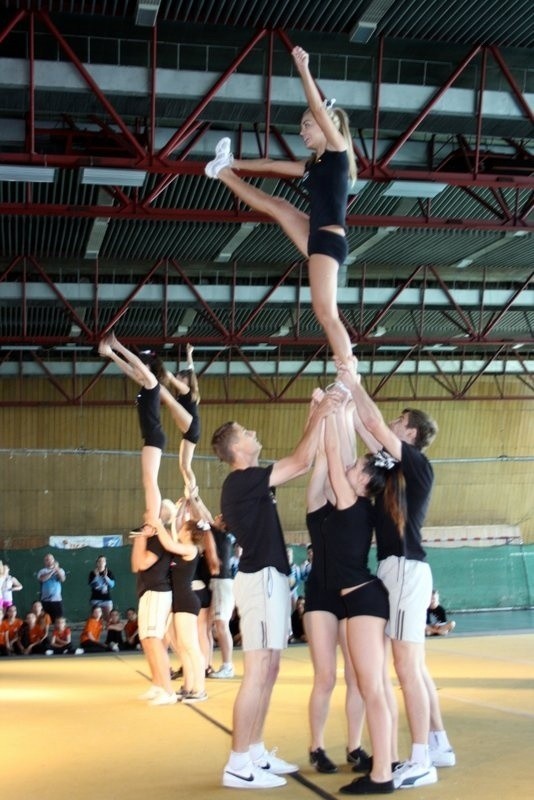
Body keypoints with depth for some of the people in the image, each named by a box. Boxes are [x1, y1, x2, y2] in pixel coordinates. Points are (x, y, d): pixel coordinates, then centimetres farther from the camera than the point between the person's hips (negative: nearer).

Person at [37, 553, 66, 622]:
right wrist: (52, 571, -18)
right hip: (46, 600, 0)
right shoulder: (42, 571, 5)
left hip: (57, 599, 0)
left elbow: (62, 579, -11)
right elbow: (42, 579, -16)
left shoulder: (60, 570, 8)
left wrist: (57, 569, -23)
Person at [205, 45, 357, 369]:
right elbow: (271, 164, 28)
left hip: (329, 240, -8)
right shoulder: (314, 165, 19)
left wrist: (304, 70, -19)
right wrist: (236, 164, 33)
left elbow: (320, 110, -15)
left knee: (326, 314, -15)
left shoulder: (338, 152, -3)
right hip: (318, 238, 8)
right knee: (275, 205, 22)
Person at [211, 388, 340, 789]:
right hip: (261, 579, -10)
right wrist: (319, 416, -6)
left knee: (267, 673, 13)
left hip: (269, 579, 10)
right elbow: (301, 462, -15)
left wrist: (317, 418, 18)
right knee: (257, 674, -10)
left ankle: (256, 754, 19)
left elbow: (297, 463, 24)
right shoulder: (242, 481, -13)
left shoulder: (250, 481, 15)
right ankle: (238, 764, -7)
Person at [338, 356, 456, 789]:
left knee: (407, 668, -10)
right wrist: (347, 399, 23)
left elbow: (375, 423, -13)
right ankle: (439, 745, 21)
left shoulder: (417, 464, -8)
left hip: (406, 569, -10)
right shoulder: (398, 468, 16)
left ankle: (421, 762, -9)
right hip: (400, 569, 10)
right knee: (415, 667, 13)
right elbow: (370, 431, 25)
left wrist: (354, 384, -2)